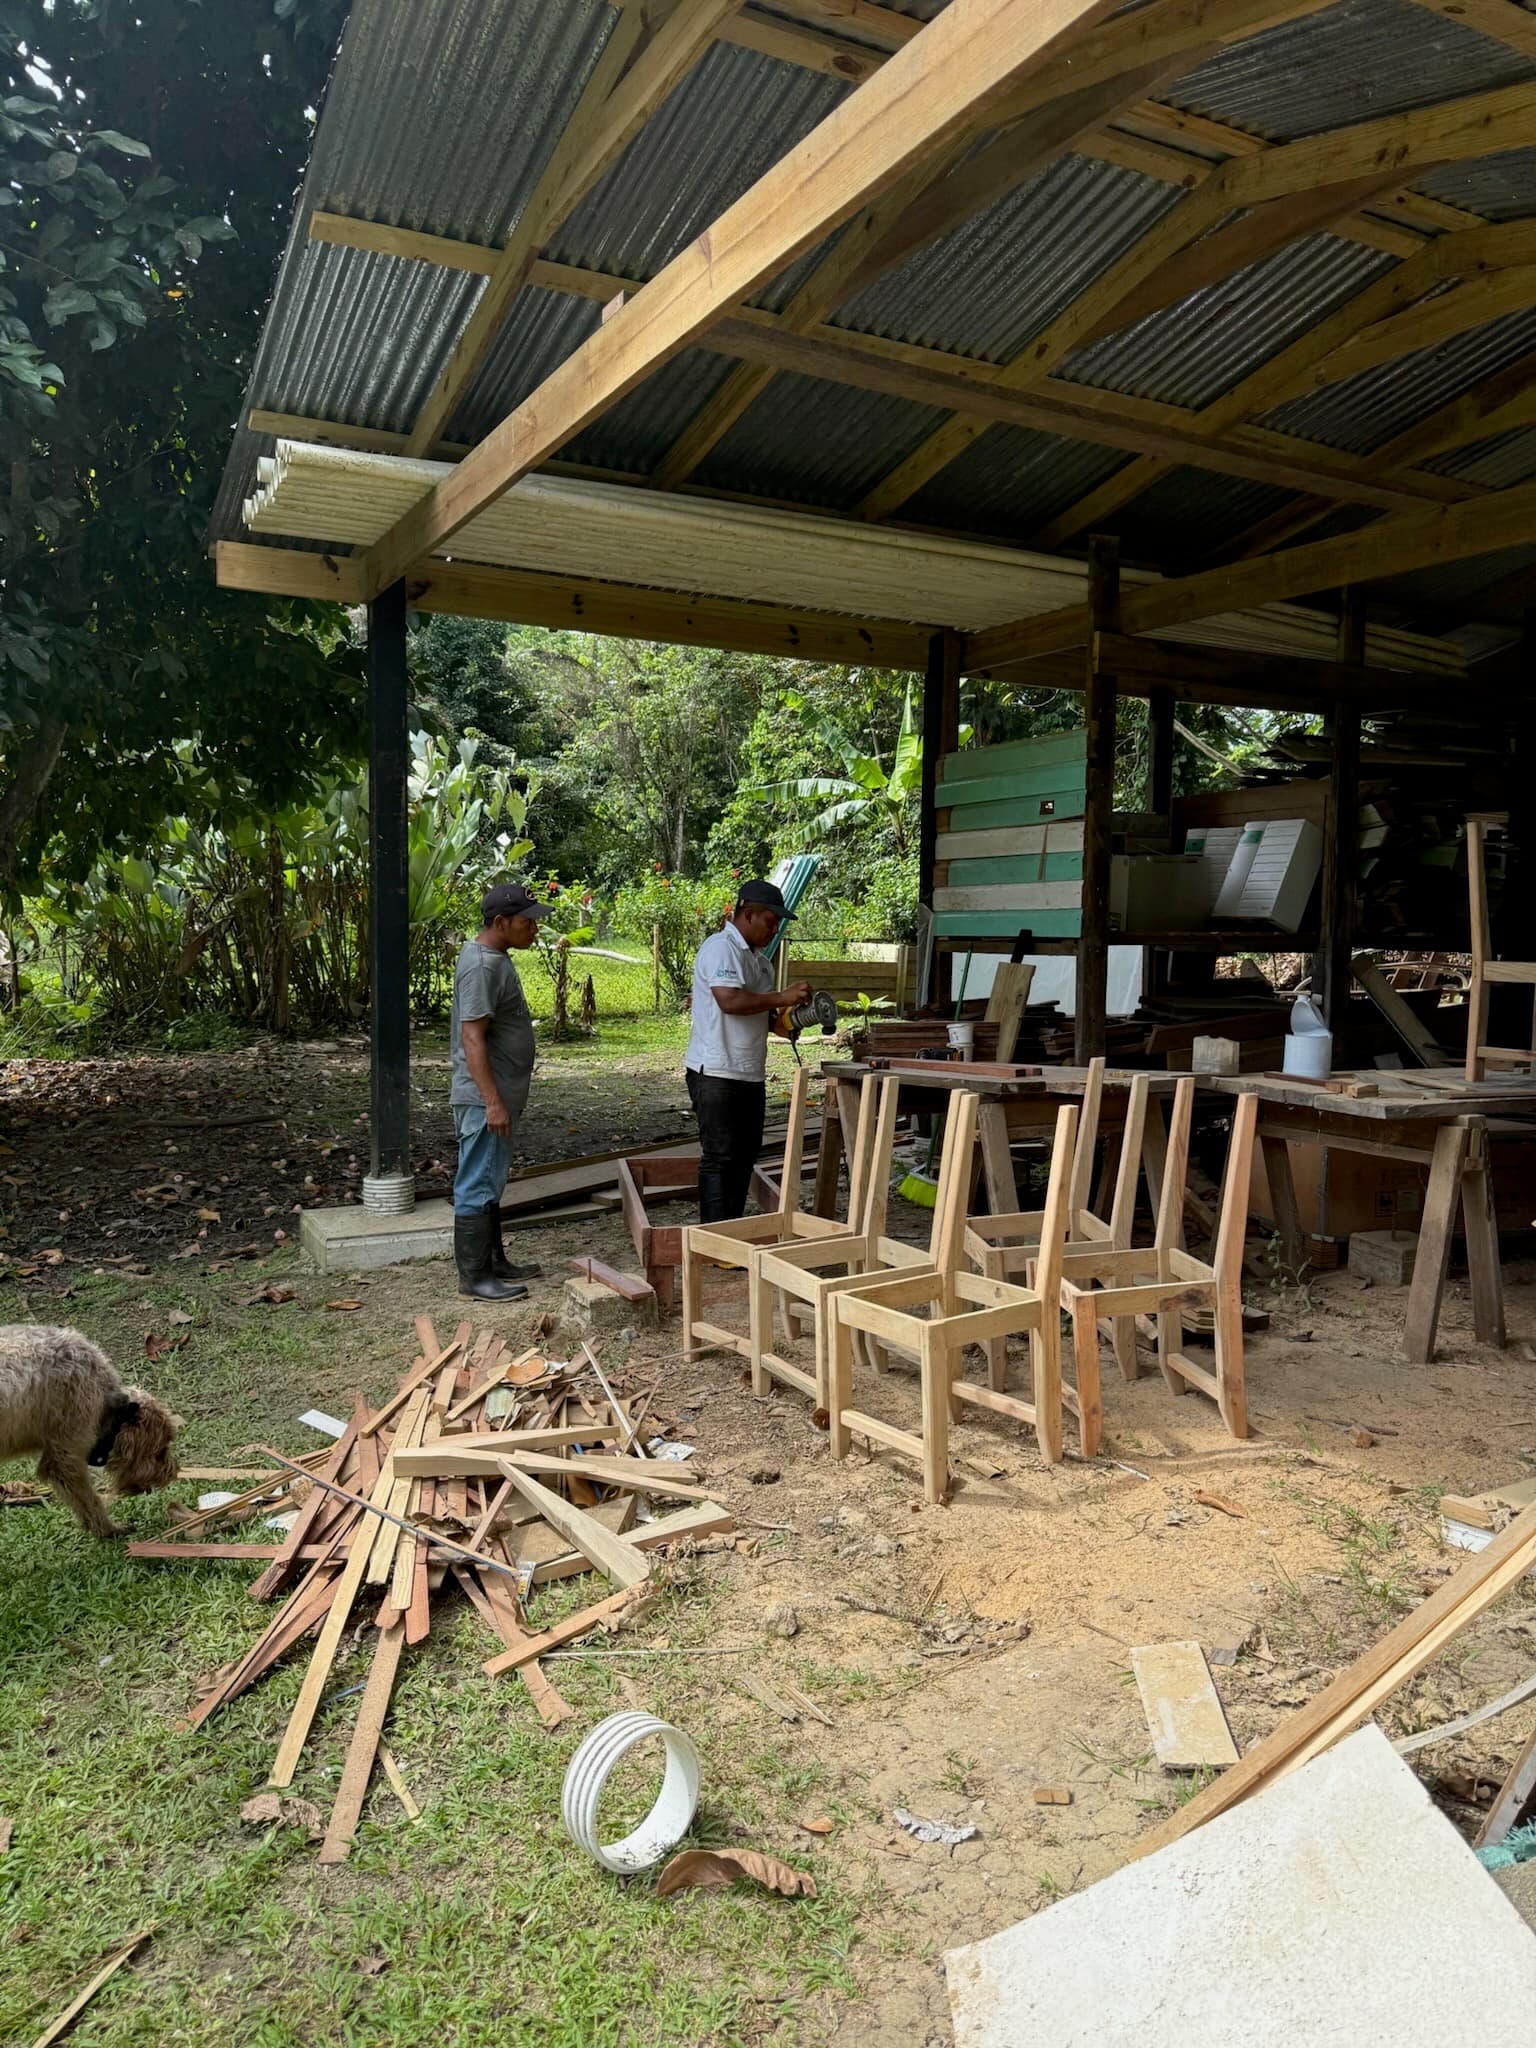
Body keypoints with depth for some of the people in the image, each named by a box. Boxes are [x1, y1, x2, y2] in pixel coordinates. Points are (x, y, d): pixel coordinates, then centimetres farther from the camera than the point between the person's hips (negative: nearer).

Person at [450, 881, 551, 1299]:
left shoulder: (495, 958, 13)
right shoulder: (481, 966, -19)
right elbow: (472, 1037, -24)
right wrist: (493, 1102, -26)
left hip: (498, 1097, 11)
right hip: (485, 1100, -11)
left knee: (490, 1185, 17)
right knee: (477, 1187, -2)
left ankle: (495, 1262, 27)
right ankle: (474, 1276, 5)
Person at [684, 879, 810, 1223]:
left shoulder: (759, 960, 17)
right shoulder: (720, 947, -13)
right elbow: (730, 1001, -26)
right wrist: (782, 997, -20)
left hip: (751, 1074, 10)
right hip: (716, 1074, -9)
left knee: (746, 1153, 13)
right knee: (719, 1156, -7)